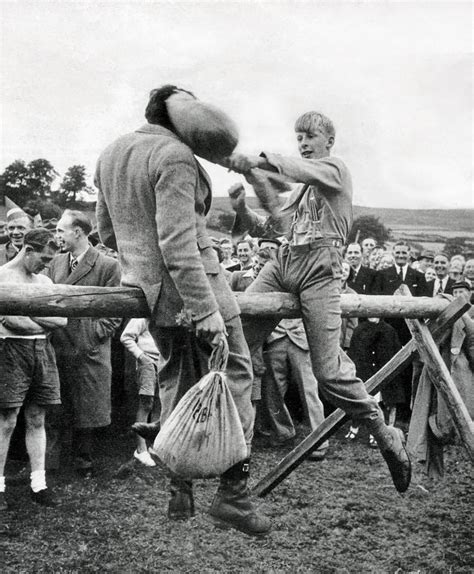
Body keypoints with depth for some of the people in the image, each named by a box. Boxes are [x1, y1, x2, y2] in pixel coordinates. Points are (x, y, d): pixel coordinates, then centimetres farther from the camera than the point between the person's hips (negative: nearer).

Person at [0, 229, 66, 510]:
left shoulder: (45, 281, 15)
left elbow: (63, 319, 6)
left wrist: (28, 313, -6)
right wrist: (45, 323, -4)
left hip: (42, 351, 6)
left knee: (37, 420, 8)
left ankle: (39, 483, 14)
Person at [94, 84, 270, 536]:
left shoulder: (110, 155, 12)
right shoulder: (175, 156, -15)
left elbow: (106, 231, 18)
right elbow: (178, 242, -24)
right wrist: (206, 310, -24)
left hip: (143, 287, 8)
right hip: (191, 283, -8)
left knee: (177, 375, 19)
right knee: (234, 374, 4)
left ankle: (178, 490, 23)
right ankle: (232, 493, 5)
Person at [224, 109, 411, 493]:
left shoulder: (336, 169, 10)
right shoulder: (299, 189, 31)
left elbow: (302, 170, -13)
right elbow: (265, 228, 25)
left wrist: (258, 160, -26)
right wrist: (242, 209, 6)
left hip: (319, 266, -6)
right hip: (283, 262, 7)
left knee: (329, 371, -13)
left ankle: (387, 438, 4)